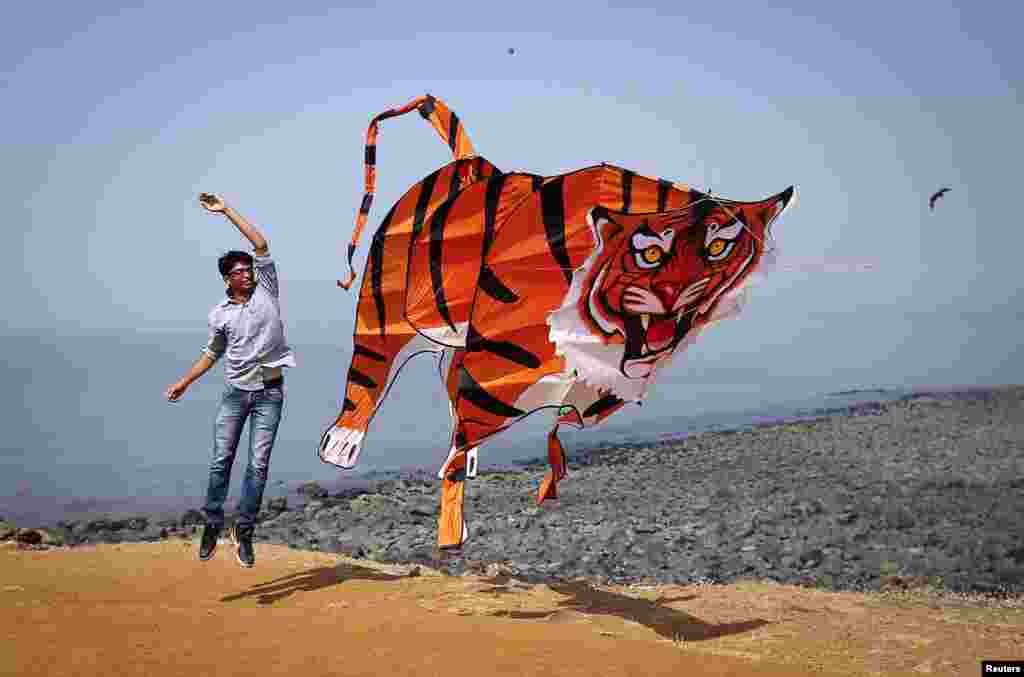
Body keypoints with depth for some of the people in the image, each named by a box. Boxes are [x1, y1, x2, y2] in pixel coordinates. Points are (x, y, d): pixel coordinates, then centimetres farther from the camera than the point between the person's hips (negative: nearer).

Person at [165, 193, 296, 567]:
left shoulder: (266, 290, -1)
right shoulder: (219, 314, 4)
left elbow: (261, 244, -8)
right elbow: (213, 352, 18)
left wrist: (227, 211, -8)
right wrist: (185, 381, 16)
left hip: (270, 393, -2)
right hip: (235, 393, 2)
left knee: (258, 464, -2)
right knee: (221, 461, 3)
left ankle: (244, 530, 6)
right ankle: (212, 524, 16)